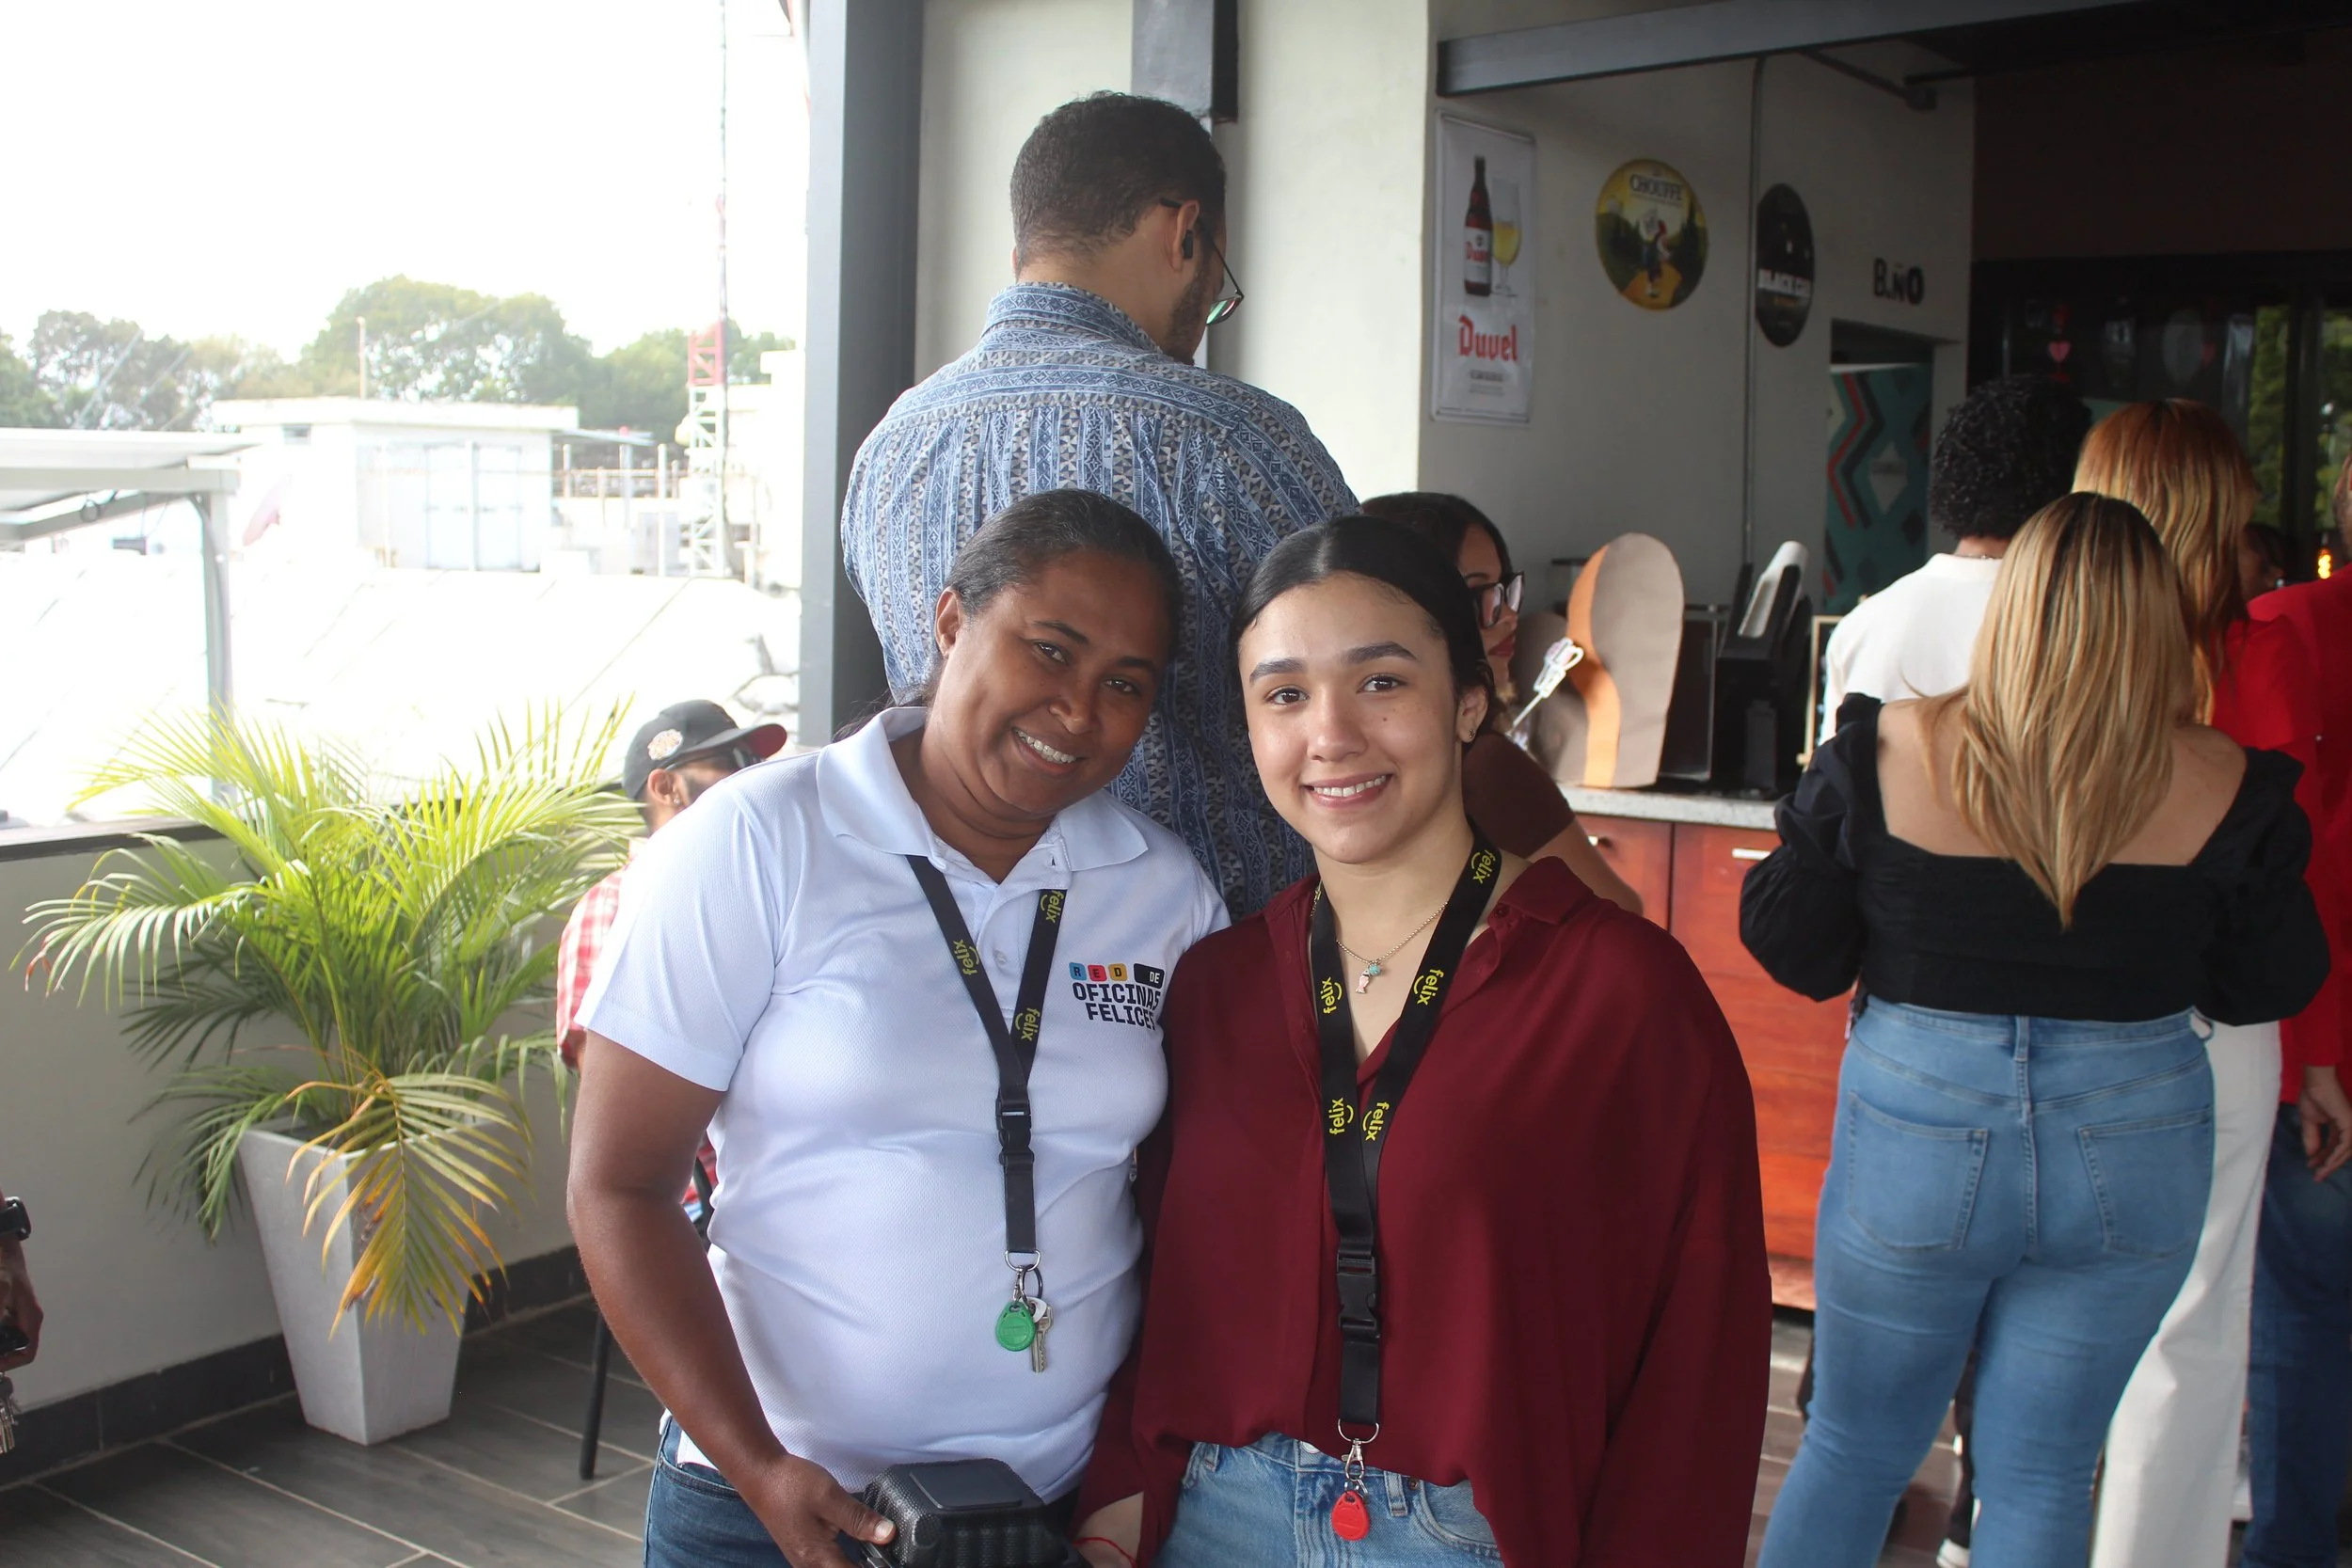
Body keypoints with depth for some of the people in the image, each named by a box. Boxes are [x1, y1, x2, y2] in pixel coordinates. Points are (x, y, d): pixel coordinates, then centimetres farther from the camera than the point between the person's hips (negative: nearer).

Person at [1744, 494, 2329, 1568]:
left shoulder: (1887, 753, -12)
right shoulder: (2224, 788, -9)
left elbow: (1791, 950, -6)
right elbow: (2271, 986, 3)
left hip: (1916, 1130, -1)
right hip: (2135, 1155, 1)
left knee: (1856, 1448, 17)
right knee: (2041, 1475, 15)